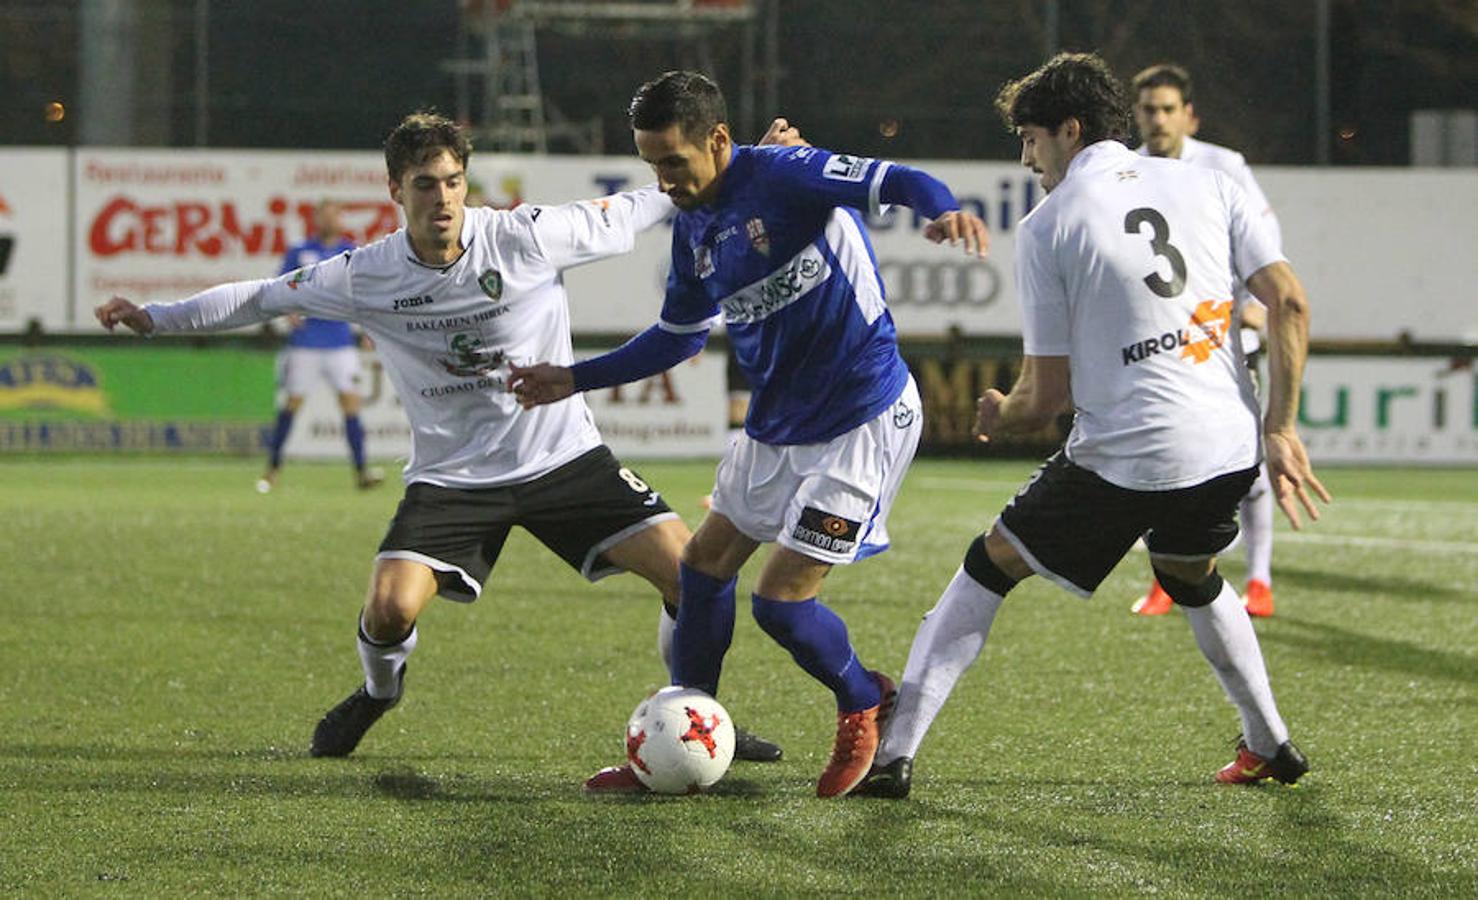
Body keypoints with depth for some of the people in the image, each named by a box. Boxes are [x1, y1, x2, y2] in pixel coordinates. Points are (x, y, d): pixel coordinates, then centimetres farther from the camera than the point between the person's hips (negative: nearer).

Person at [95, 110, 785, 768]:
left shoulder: (526, 236, -12)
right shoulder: (365, 276, -8)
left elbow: (633, 213, -2)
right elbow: (263, 297, 5)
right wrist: (153, 317, 3)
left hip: (561, 456, 0)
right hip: (451, 473, 0)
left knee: (691, 572, -13)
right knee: (389, 609, -21)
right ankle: (378, 691, 18)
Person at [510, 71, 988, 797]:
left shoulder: (784, 176, -19)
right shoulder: (692, 226, 6)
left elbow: (896, 182, -31)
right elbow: (677, 336, 21)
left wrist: (943, 212, -53)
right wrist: (576, 379, 19)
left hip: (862, 420, -9)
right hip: (775, 423, 9)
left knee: (781, 599, -10)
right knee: (704, 566, 11)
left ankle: (866, 704, 19)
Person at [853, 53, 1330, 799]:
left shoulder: (1046, 228, -3)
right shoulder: (1206, 186, 8)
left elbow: (1046, 395, -3)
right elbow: (1289, 303, 1)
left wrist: (1000, 417, 19)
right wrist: (1279, 430, 6)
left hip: (1124, 458, -5)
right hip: (1230, 448, 5)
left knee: (990, 564, 13)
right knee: (1188, 576, 35)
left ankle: (894, 752, 8)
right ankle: (1270, 746, 39)